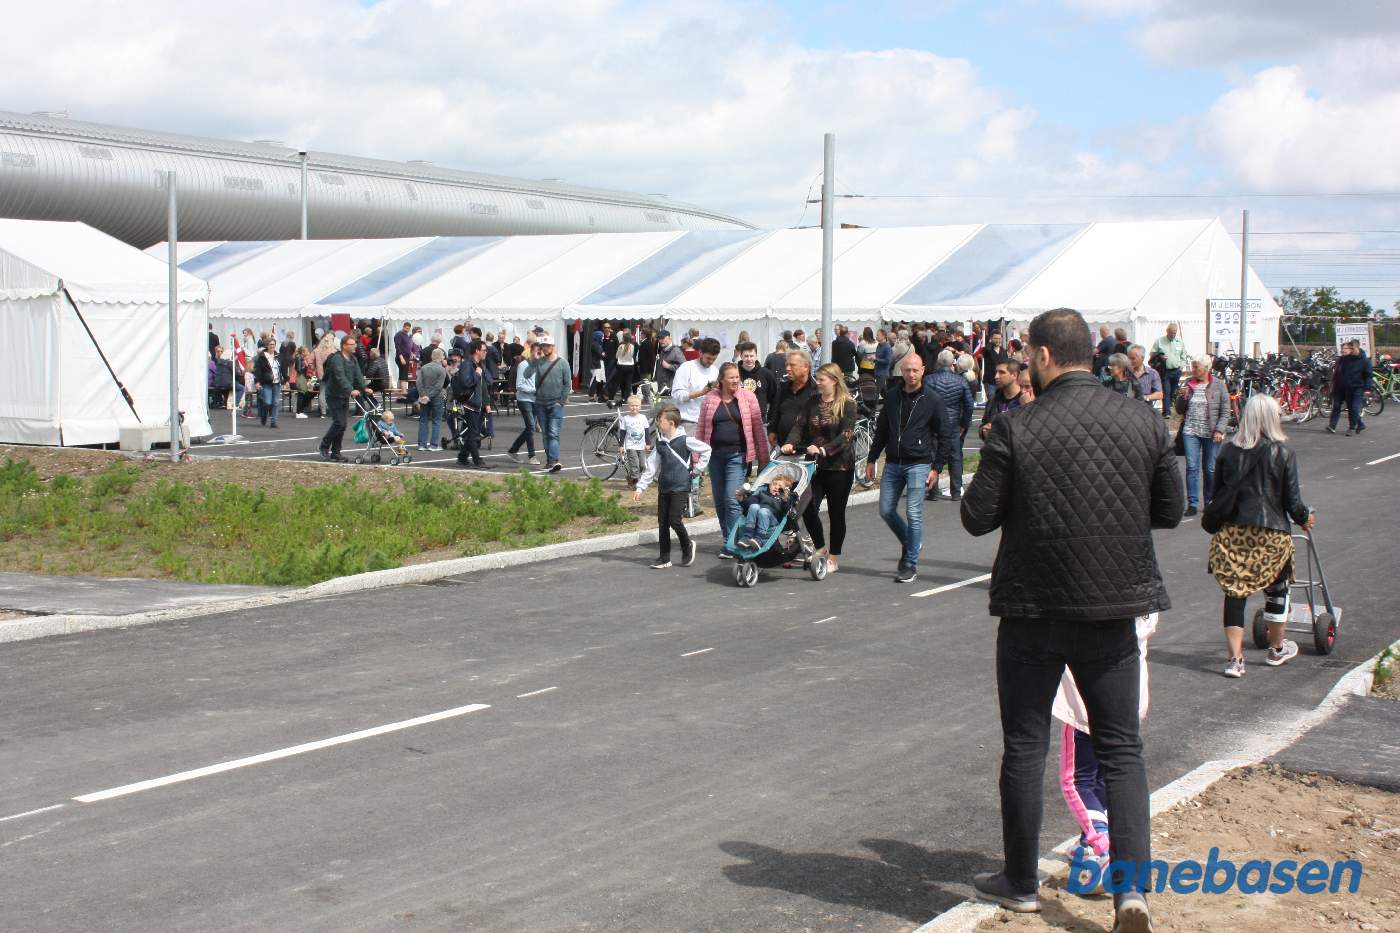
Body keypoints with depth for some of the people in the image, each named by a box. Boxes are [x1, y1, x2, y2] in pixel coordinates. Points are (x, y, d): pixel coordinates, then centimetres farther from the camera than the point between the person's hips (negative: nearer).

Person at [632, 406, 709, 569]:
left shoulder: (684, 440, -9)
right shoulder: (660, 443, 8)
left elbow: (706, 449, -6)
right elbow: (651, 466, 10)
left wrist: (697, 470, -5)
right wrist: (640, 487, 6)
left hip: (680, 488, -6)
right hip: (664, 488, 6)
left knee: (675, 520, -12)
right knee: (662, 523, 5)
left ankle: (687, 546, 14)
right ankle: (664, 558, 13)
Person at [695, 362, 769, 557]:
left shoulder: (747, 397, -1)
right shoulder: (709, 399, 3)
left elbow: (758, 428, 1)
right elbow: (701, 429, 7)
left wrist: (763, 458, 0)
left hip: (737, 455, -3)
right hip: (715, 454, 3)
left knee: (732, 499, -12)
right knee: (719, 501, 9)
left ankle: (731, 545, -7)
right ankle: (728, 539, 22)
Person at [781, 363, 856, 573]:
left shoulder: (847, 404, -8)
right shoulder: (812, 402, 8)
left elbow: (845, 435, -16)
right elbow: (799, 425, 1)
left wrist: (824, 450, -29)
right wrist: (790, 443, -18)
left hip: (839, 465, -4)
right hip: (815, 464, 4)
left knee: (836, 512, 5)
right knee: (808, 508, -4)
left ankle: (834, 558, 18)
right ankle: (821, 548, 20)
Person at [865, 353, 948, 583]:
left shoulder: (932, 399, -3)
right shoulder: (892, 396, 8)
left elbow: (942, 436, 0)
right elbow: (881, 430, 16)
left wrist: (936, 468, -5)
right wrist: (871, 459, 12)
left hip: (918, 464, -5)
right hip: (893, 464, 5)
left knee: (913, 514, -6)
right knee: (886, 511, 5)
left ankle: (911, 565, 2)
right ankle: (909, 543, 30)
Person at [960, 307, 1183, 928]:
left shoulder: (1016, 430, -14)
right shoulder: (1144, 422, -3)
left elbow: (976, 517, -10)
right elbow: (1170, 511, 4)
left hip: (1033, 612, -2)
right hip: (1114, 608, 3)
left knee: (1024, 747, 11)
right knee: (1121, 748, 10)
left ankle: (1020, 883, 22)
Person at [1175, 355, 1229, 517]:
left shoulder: (1218, 385, 0)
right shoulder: (1188, 384, 7)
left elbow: (1225, 411, -1)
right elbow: (1179, 410, 12)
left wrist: (1219, 430, -11)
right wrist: (1183, 397, -7)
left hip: (1211, 434, -2)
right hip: (1191, 432, 2)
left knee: (1210, 469, 5)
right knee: (1192, 467, -5)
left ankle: (1210, 502, 19)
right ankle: (1192, 503, -3)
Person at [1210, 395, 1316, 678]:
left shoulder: (1229, 451, 3)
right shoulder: (1283, 453, -5)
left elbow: (1217, 494, 7)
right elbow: (1292, 499, -2)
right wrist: (1305, 517, 18)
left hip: (1231, 532, 2)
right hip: (1271, 533, -2)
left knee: (1235, 592, 5)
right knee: (1276, 589, 18)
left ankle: (1235, 658, 0)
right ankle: (1277, 649, 33)